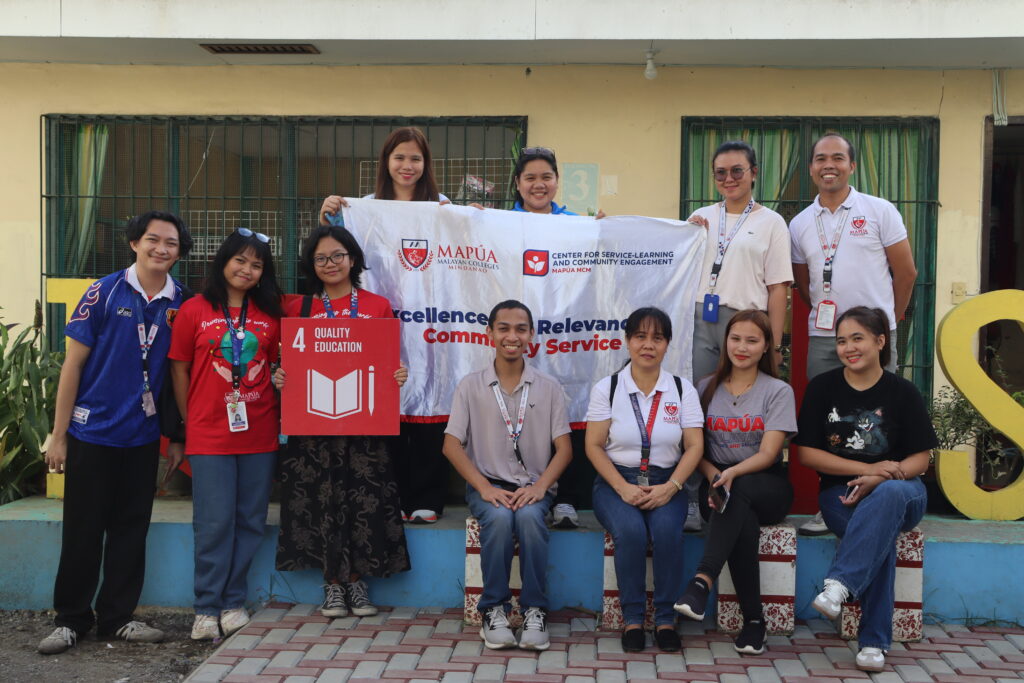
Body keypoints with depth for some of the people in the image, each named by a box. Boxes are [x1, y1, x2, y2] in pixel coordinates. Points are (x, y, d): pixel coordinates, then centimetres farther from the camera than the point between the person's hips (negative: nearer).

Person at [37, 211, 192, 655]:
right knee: (82, 530, 5)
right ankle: (71, 619, 19)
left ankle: (117, 617, 22)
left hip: (143, 437, 3)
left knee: (131, 530, 10)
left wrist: (177, 437, 5)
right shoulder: (104, 293, -7)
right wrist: (58, 435, -7)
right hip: (92, 433, -3)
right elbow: (73, 364, -5)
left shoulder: (180, 304, 2)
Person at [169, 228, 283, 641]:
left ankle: (233, 602, 19)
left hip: (259, 434, 3)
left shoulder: (270, 314, 8)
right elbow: (179, 369, 4)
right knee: (214, 523, -1)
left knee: (250, 521, 6)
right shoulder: (194, 310, 1)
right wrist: (189, 421, 4)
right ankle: (207, 607, 10)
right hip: (209, 435, -3)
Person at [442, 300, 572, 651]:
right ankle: (493, 610, -18)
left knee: (529, 516, -33)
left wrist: (539, 486, -14)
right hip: (488, 485, 0)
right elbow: (452, 445, 0)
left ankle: (535, 610, -21)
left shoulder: (549, 387, 7)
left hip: (533, 487, 0)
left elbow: (564, 448, 3)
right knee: (499, 517, -33)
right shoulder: (470, 385, 4)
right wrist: (485, 487, -13)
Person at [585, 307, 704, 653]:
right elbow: (594, 446, -2)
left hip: (665, 484, 1)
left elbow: (694, 447, 1)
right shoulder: (606, 388, 2)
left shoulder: (683, 390, 6)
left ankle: (666, 619, -15)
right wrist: (623, 488, -15)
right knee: (631, 531, -32)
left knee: (667, 530, -31)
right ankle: (632, 618, -15)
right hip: (616, 482, -1)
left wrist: (671, 487, -15)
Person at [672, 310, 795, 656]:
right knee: (744, 519, -33)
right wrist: (713, 475, -16)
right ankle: (753, 619, -30)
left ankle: (702, 582, -45)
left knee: (737, 493, -37)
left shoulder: (778, 391, 2)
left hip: (767, 487, -1)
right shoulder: (706, 388, 10)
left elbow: (767, 454, -9)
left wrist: (732, 473, -28)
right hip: (720, 482, 2)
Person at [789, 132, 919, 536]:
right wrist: (826, 317, 13)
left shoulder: (880, 211, 0)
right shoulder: (800, 225, 10)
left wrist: (885, 322, 8)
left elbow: (906, 272, 3)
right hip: (822, 337, 3)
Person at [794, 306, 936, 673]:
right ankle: (874, 641, -30)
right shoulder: (822, 387, 3)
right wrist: (867, 468, -12)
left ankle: (840, 584, -41)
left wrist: (878, 480, -19)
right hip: (840, 492, 0)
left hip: (900, 491, 0)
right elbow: (807, 453, 0)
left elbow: (920, 459, 1)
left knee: (888, 495, -38)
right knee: (880, 532, -34)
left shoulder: (903, 392, 2)